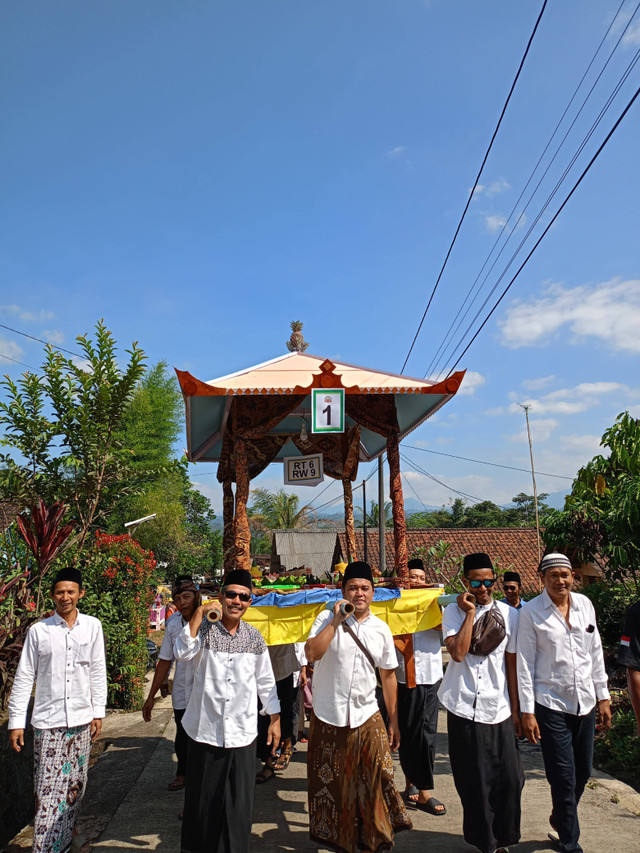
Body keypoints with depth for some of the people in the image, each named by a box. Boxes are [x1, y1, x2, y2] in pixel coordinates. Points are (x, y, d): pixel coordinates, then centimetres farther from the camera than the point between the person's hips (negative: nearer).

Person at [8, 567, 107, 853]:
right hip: (48, 721, -2)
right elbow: (24, 677, -1)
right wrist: (16, 721, -3)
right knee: (47, 788, 0)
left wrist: (98, 711, 5)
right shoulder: (38, 630, -4)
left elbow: (98, 671, 5)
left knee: (75, 784, 13)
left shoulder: (92, 626, 0)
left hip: (81, 719, 2)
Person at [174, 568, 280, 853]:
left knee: (239, 801, 9)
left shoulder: (254, 637, 2)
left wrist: (275, 719, 8)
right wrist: (199, 613, -24)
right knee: (202, 796, 12)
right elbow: (182, 652, -25)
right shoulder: (205, 630, -5)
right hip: (205, 730, -1)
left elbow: (265, 681, 8)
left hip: (241, 733, 2)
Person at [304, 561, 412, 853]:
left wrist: (393, 721, 9)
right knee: (330, 781, 10)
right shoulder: (328, 618, -7)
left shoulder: (381, 629, 3)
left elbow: (388, 675, 9)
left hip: (367, 716, 2)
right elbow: (311, 654, -21)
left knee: (378, 777, 0)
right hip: (328, 717, -2)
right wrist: (336, 621, -22)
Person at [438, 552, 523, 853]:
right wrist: (470, 613, -16)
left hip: (498, 709, 2)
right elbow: (457, 652, -18)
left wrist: (515, 709, 8)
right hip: (464, 708, -2)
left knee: (510, 778, 3)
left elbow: (511, 663, 7)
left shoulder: (508, 614, 3)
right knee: (474, 782, 5)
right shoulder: (454, 611, -3)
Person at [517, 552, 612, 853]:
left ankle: (559, 824, 40)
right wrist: (527, 712, -10)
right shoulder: (530, 612, -10)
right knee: (564, 779, 0)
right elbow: (524, 664, -9)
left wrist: (603, 696, 10)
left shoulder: (584, 604, 3)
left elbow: (596, 653, 10)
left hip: (585, 703, 5)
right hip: (551, 705, -5)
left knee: (582, 773, 15)